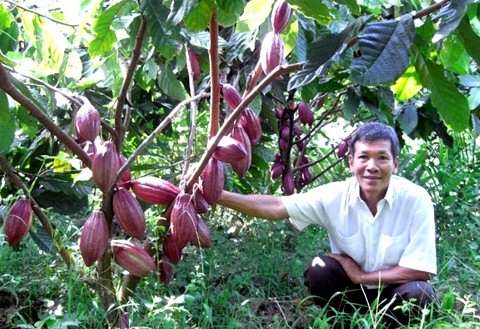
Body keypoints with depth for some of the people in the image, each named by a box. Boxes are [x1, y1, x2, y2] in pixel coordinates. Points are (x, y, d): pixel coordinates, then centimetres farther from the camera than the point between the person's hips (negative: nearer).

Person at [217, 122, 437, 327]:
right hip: (354, 290, 2)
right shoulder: (335, 196, -16)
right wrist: (217, 195, -31)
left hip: (396, 291, -1)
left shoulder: (416, 199, -22)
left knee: (419, 293, -32)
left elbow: (422, 271, -22)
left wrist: (361, 275, -19)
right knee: (319, 270, -25)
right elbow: (277, 207, -20)